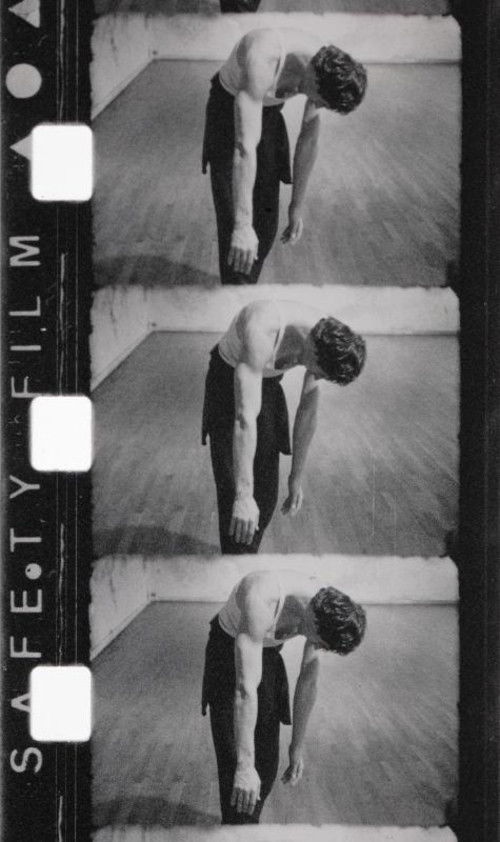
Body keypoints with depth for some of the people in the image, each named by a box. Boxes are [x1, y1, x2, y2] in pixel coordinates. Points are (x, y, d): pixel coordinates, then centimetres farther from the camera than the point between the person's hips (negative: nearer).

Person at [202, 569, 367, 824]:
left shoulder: (325, 606, -20)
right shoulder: (262, 601, -41)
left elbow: (309, 682, -8)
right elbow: (246, 689, -43)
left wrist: (297, 746, -2)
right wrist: (245, 766, -43)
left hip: (268, 654, 5)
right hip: (228, 649, -5)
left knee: (267, 764, 8)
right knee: (235, 761, -14)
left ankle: (249, 824, 31)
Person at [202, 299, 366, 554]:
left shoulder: (323, 336, -20)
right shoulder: (262, 333, -41)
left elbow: (308, 411, -8)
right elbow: (245, 418, -46)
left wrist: (296, 477, -3)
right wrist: (244, 496, -49)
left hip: (268, 383, 5)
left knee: (267, 494, 5)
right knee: (233, 489, -15)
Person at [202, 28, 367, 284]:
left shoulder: (323, 64, -20)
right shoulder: (262, 61, -42)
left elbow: (309, 140, -8)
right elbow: (245, 148, -48)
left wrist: (297, 206, -3)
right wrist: (242, 226, -53)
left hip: (269, 112, 6)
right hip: (228, 107, -5)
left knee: (266, 224, 6)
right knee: (233, 217, -16)